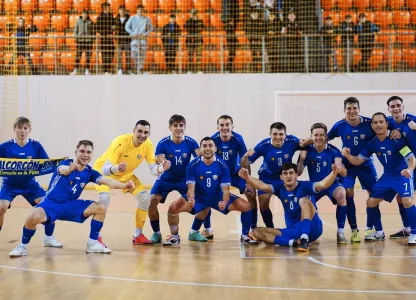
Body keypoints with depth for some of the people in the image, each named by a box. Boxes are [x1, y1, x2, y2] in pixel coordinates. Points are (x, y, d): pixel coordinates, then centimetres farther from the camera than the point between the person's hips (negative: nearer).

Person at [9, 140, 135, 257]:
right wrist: (70, 169, -65)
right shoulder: (66, 163, -13)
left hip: (71, 205, 5)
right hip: (51, 204, -5)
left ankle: (92, 244, 3)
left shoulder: (90, 172, -2)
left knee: (100, 208, -10)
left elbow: (107, 181, -16)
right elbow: (63, 170, -39)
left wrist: (124, 185, -37)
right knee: (34, 217, -36)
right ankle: (22, 246, -9)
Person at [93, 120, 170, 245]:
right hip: (103, 170, -6)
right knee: (104, 198, -29)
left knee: (145, 197, -5)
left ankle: (138, 235, 10)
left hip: (126, 174, 6)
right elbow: (105, 169, -38)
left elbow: (153, 169, -13)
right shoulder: (120, 141, -34)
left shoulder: (148, 145, -18)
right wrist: (117, 168, -60)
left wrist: (162, 168, -37)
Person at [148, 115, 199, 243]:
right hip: (165, 180, -1)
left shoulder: (191, 143, -16)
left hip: (184, 179, 1)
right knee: (151, 202, -19)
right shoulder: (163, 144, -19)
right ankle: (156, 233, 0)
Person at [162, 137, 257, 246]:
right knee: (173, 208, -23)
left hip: (218, 197, 1)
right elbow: (191, 188, -20)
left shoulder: (222, 165, -17)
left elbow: (225, 189, -18)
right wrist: (191, 200, -45)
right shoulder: (193, 165, -18)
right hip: (199, 197, -1)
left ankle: (244, 236, 8)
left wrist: (224, 202, -41)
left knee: (246, 206, -17)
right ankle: (175, 237, 4)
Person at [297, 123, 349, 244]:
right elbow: (298, 173, -8)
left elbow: (344, 174, -24)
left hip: (332, 183, -3)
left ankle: (340, 232, -23)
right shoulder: (307, 150, -9)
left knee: (341, 194, -34)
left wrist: (339, 168, -48)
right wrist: (301, 160, -28)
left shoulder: (333, 151, -17)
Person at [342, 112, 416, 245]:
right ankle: (379, 232, 21)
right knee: (371, 202, 0)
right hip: (387, 176, 6)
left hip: (403, 175, -6)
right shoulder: (372, 143, -6)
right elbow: (358, 161, -4)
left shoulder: (396, 139, -23)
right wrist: (348, 156, -25)